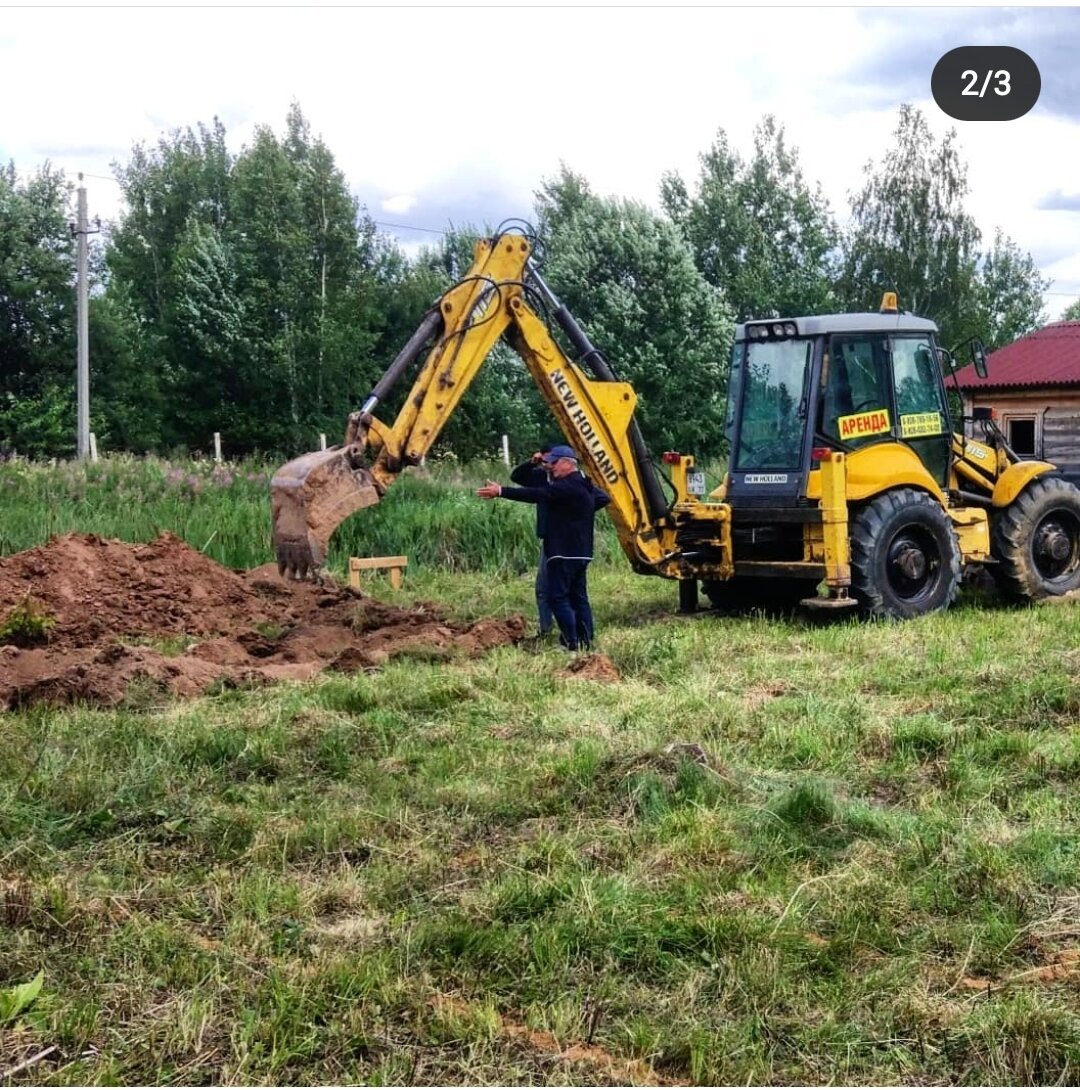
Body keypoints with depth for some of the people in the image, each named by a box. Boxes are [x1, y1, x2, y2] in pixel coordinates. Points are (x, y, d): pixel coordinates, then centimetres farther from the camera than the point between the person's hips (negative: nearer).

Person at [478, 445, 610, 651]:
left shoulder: (567, 486, -16)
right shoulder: (584, 486, 15)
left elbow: (536, 494, -22)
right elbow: (604, 498, 33)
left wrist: (501, 492, -23)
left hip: (564, 553, -10)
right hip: (580, 553, 10)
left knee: (558, 597, -8)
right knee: (578, 597, 11)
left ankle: (572, 643, -11)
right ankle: (586, 641, 11)